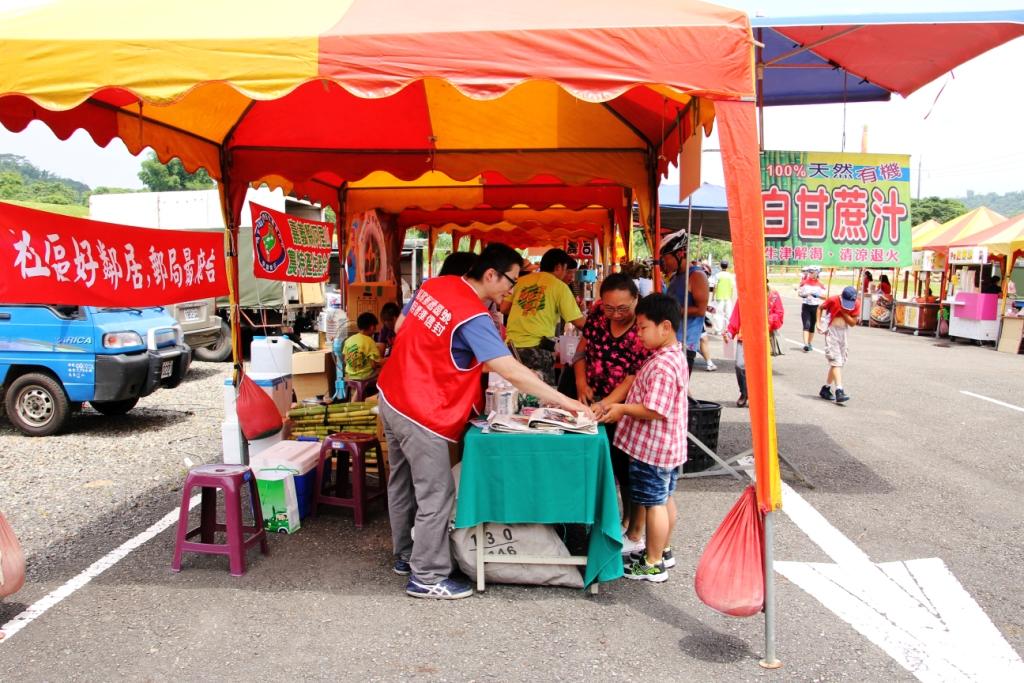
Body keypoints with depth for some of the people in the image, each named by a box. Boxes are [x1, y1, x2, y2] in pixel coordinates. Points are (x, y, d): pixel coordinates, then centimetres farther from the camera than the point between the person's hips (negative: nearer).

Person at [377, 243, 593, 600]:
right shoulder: (473, 317, -22)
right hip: (421, 414, -10)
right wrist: (564, 401, -20)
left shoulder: (434, 284, 2)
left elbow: (401, 326, 15)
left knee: (402, 483, 21)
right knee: (436, 496, 2)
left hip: (392, 395, 10)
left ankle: (405, 555, 37)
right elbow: (511, 372, -26)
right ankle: (427, 578, 14)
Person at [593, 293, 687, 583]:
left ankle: (653, 565, 15)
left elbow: (653, 410, -28)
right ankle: (662, 551, 37)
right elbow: (634, 382, 9)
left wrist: (622, 409, -15)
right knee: (664, 498, 21)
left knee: (654, 503, 2)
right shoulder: (672, 356, 7)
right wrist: (606, 404, 3)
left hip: (652, 448, -10)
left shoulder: (663, 366, -26)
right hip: (668, 446, 10)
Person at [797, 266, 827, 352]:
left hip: (816, 307, 2)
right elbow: (799, 293, 6)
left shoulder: (820, 284, 2)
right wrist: (805, 294, -13)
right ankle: (806, 344, -23)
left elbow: (824, 297, 3)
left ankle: (809, 344, 24)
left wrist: (817, 295, -16)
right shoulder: (804, 282, 2)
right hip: (806, 306, -2)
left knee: (812, 326, 11)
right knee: (806, 325, -14)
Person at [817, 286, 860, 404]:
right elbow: (820, 308, 2)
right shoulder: (833, 300, -16)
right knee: (836, 361, -14)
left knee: (839, 362, 9)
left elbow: (853, 323, -9)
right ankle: (839, 391, -23)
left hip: (844, 333, 4)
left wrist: (844, 312, -22)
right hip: (831, 332, -4)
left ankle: (826, 389, 22)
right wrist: (818, 323, -8)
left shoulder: (856, 304, -9)